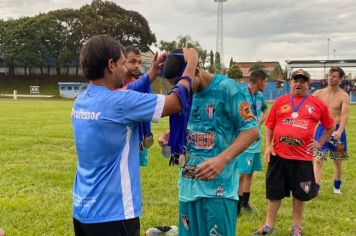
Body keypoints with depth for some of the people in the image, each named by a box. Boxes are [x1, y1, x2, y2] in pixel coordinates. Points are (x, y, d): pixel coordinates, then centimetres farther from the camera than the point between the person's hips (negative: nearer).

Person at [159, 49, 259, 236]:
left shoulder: (226, 88, -12)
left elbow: (251, 131, -13)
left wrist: (222, 159, -25)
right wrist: (171, 136, 0)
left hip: (218, 185, -7)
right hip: (188, 183, 7)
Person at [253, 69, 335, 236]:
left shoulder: (318, 104, 2)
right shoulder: (280, 101, 5)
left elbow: (330, 127, 12)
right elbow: (269, 126, 9)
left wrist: (320, 143, 1)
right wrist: (268, 146, -1)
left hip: (302, 157, -1)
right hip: (279, 155, 1)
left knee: (300, 193, 12)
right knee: (274, 191, 9)